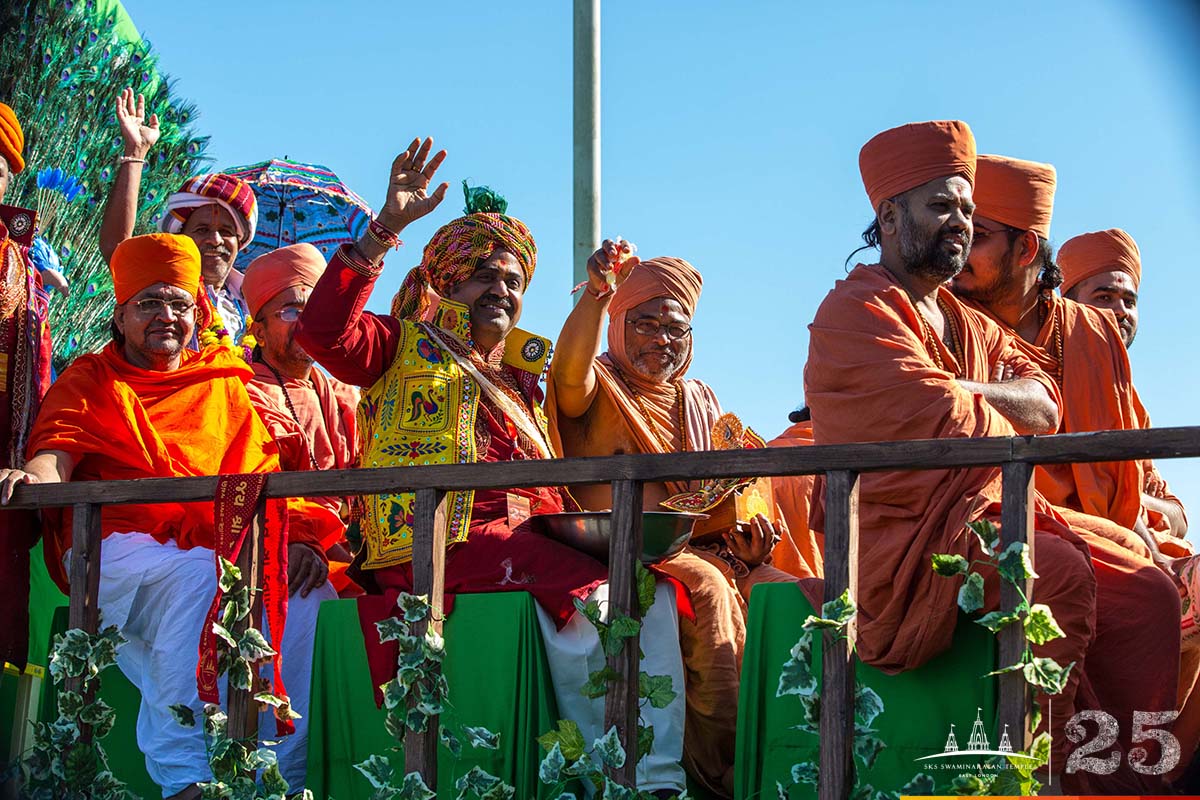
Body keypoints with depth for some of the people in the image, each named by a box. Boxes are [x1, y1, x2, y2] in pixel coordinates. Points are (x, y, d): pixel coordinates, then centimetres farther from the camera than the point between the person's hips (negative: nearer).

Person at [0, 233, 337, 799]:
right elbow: (59, 447, 1)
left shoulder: (226, 381, 23)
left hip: (212, 545, 3)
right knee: (198, 577, -34)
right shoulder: (91, 380, 18)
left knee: (308, 597, -22)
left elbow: (261, 471, 15)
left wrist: (298, 536, -3)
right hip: (111, 547, -3)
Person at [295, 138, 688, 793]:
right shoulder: (406, 347, 14)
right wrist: (385, 230, -12)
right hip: (436, 545, -6)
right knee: (588, 587, -29)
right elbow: (325, 331, -7)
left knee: (647, 588, -17)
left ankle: (659, 776, -22)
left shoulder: (521, 375, 32)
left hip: (531, 541, 6)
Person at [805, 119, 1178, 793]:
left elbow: (1046, 406, 8)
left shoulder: (973, 327, 23)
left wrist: (961, 393, -7)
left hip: (991, 512, 8)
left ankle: (1128, 772, -9)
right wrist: (1001, 409, 6)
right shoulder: (856, 312, -4)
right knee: (1058, 571, -29)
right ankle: (1059, 768, -19)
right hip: (898, 534, -8)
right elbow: (952, 422, -14)